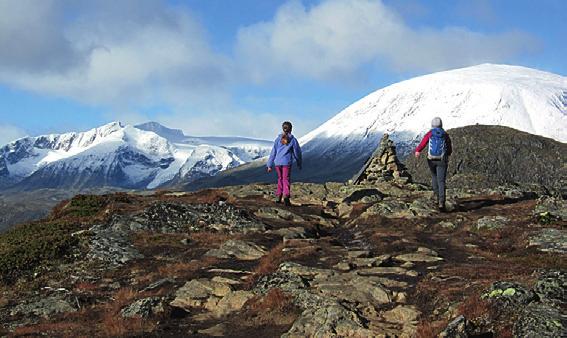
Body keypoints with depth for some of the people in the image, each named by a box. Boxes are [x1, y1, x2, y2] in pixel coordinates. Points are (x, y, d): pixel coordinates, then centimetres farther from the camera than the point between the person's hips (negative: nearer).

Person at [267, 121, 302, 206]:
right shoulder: (293, 140, 2)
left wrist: (269, 165, 10)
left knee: (280, 179, 19)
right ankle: (286, 196, -21)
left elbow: (273, 152, 6)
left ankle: (278, 197, 19)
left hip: (277, 162, 3)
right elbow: (297, 153, 8)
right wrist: (299, 164, 22)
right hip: (287, 162, -2)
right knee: (286, 180, -1)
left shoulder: (278, 139, 6)